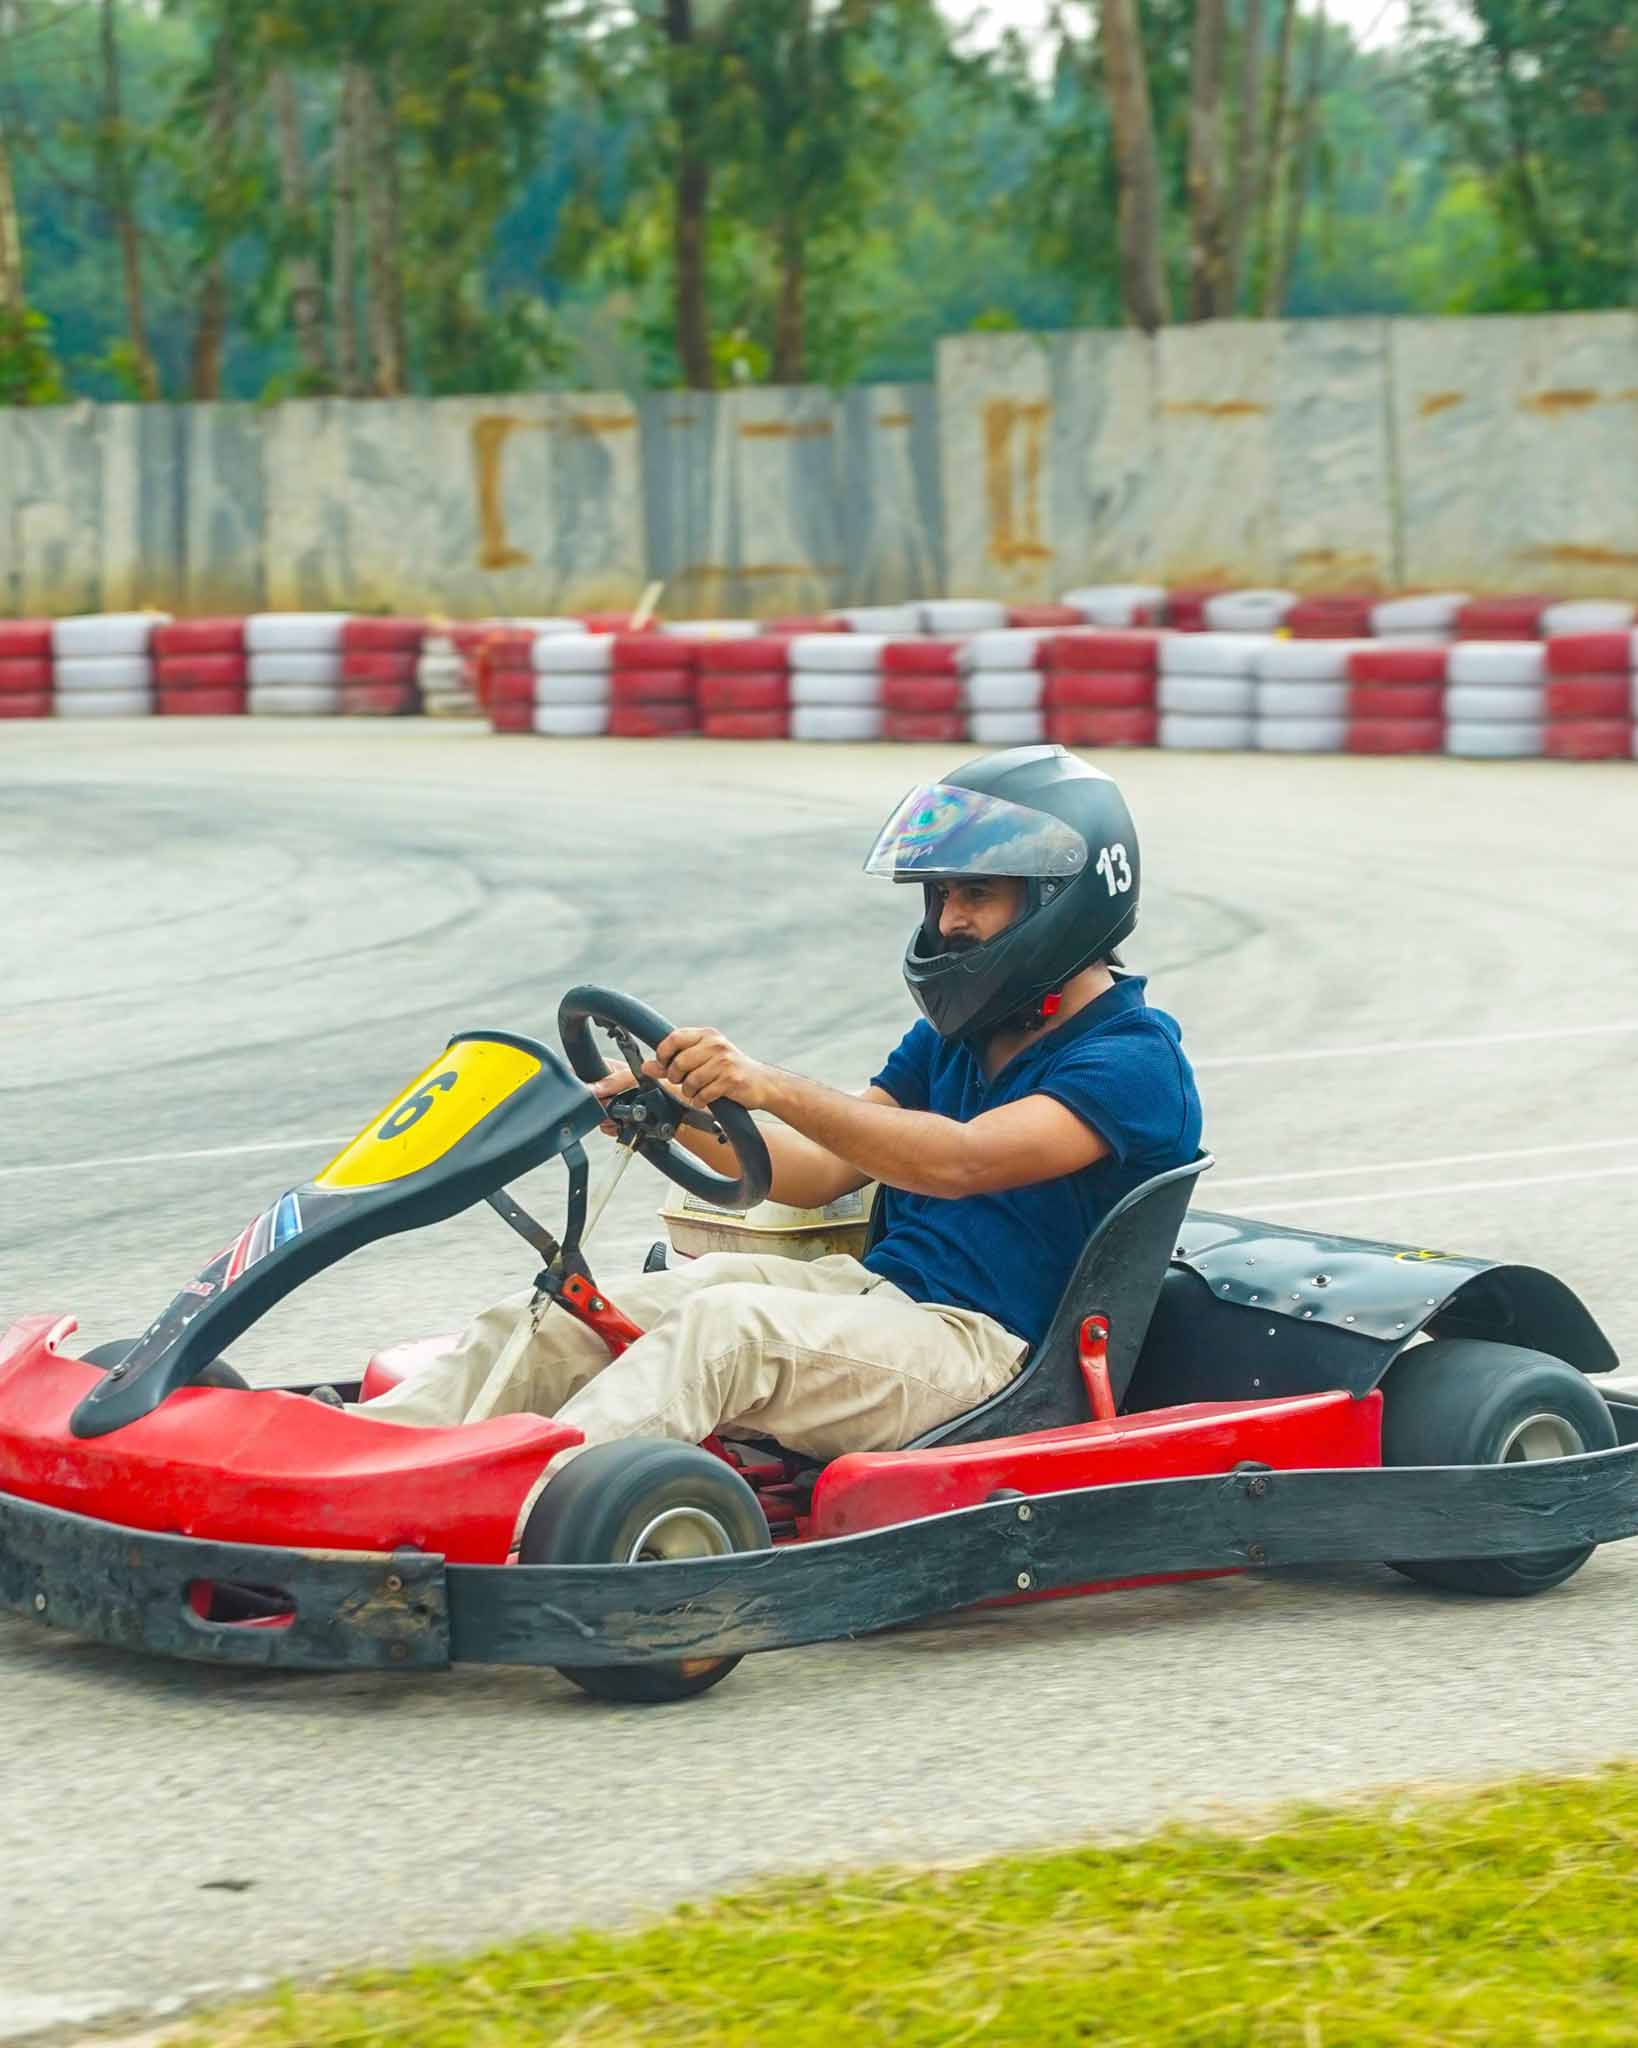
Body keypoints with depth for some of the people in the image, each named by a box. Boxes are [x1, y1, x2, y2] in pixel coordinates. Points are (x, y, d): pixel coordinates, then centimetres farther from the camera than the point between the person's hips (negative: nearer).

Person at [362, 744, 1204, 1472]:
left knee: (730, 1327, -35)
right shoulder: (952, 1040, 21)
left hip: (987, 1345, -8)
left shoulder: (1135, 1062, -7)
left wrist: (774, 1089, -33)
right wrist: (690, 1120, -5)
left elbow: (960, 1161, -23)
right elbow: (818, 1173, 14)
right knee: (551, 1320, -10)